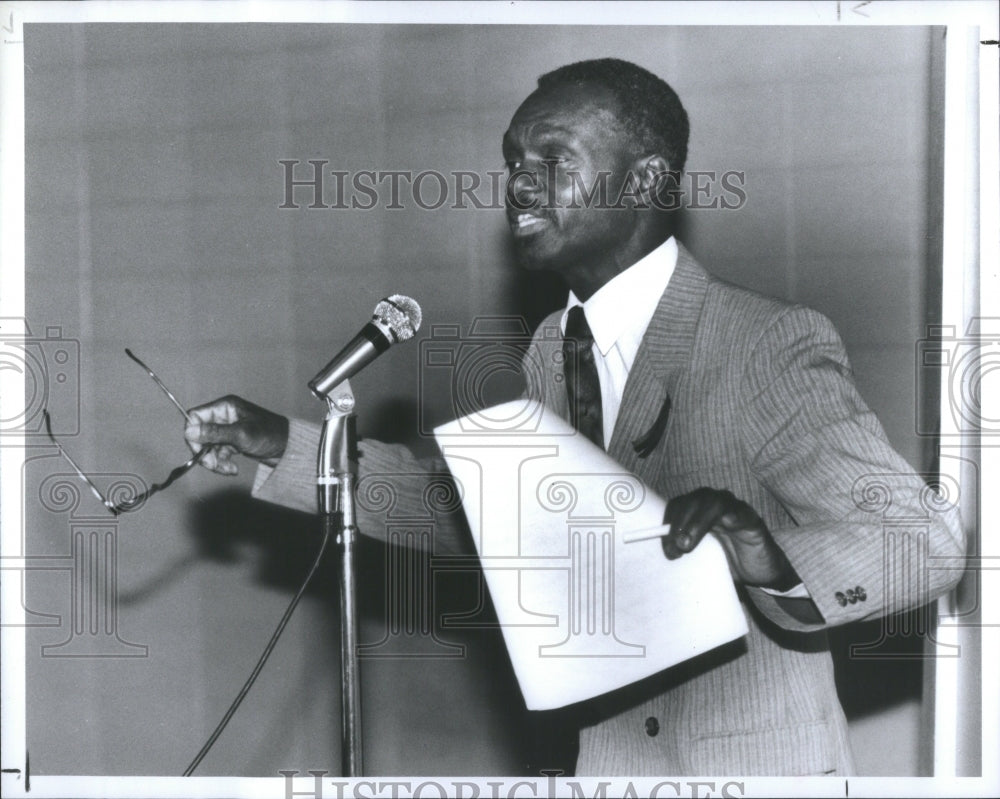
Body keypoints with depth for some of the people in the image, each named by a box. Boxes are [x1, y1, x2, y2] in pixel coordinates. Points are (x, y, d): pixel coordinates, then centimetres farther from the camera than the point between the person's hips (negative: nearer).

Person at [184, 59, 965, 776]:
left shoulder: (773, 343, -18)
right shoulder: (555, 348, 2)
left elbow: (930, 541, -18)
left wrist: (774, 555, -37)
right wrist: (288, 448, 4)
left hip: (758, 761, -5)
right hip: (612, 755, 6)